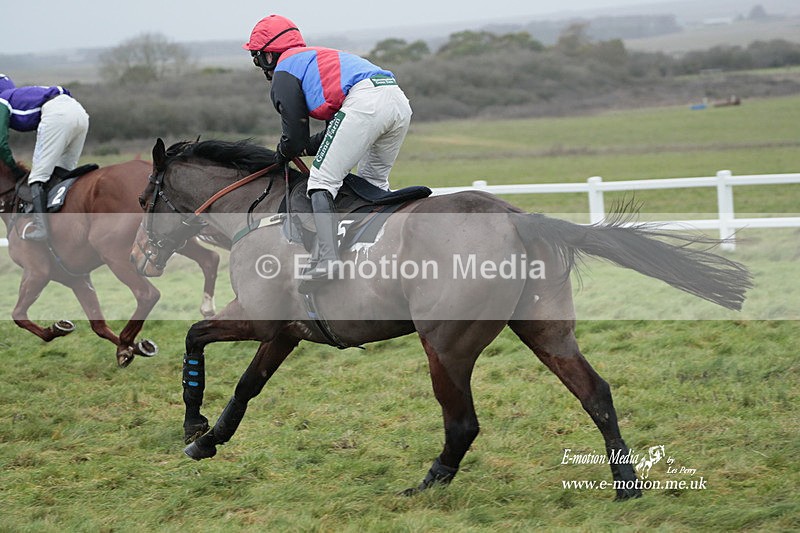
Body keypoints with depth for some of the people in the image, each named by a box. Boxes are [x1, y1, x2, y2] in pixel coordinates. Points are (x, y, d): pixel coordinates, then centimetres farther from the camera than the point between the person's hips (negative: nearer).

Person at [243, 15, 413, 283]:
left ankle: (328, 259, -19)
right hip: (400, 102, 9)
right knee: (373, 182, 25)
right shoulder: (316, 58, 38)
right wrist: (305, 147, 37)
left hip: (364, 103, -8)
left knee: (322, 181, -4)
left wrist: (283, 154, 33)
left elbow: (295, 138, 12)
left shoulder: (283, 72, 13)